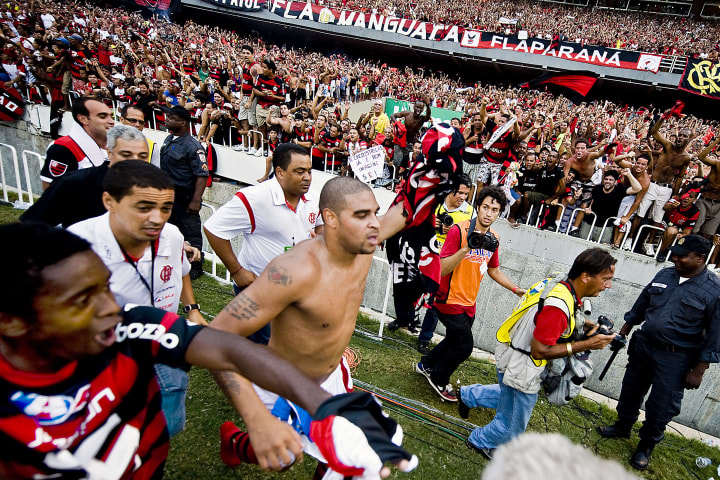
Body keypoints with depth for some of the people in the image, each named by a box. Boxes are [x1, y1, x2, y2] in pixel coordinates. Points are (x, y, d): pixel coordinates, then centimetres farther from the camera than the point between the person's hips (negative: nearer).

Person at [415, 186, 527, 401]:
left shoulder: (494, 238, 3)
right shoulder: (459, 230, -20)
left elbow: (493, 270, 18)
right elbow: (441, 269, -24)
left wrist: (516, 289, 14)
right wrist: (467, 248, -34)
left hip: (469, 303, 8)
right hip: (451, 300, -7)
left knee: (455, 341, 20)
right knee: (464, 346, -1)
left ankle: (425, 365, 44)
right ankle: (438, 379, 25)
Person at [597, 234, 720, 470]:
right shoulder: (665, 275, 1)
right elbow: (641, 304, 12)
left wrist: (698, 371, -12)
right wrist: (624, 331, 14)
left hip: (675, 358, -5)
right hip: (643, 345, 5)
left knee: (661, 407, 7)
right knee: (631, 391, 20)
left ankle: (646, 446, 30)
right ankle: (623, 426, 43)